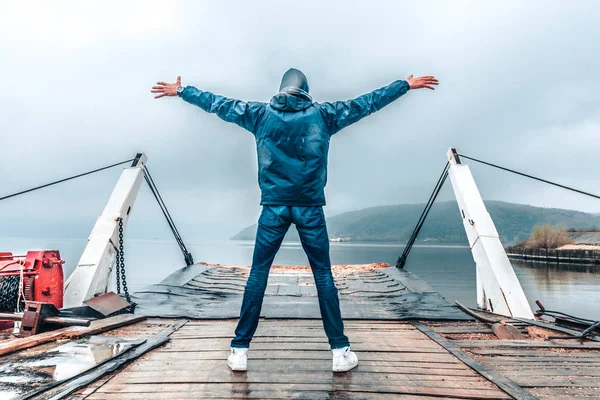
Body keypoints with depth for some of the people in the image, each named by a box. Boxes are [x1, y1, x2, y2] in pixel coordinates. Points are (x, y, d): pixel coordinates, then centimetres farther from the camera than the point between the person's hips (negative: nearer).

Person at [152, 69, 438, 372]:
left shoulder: (260, 114, 6)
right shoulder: (323, 114, 4)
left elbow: (218, 104, 15)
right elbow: (368, 102, 11)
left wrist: (179, 91, 30)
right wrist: (408, 85, 23)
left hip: (274, 206, 1)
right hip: (309, 207, 0)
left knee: (258, 275, 9)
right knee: (323, 275, 8)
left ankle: (240, 351, 16)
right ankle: (340, 351, 15)